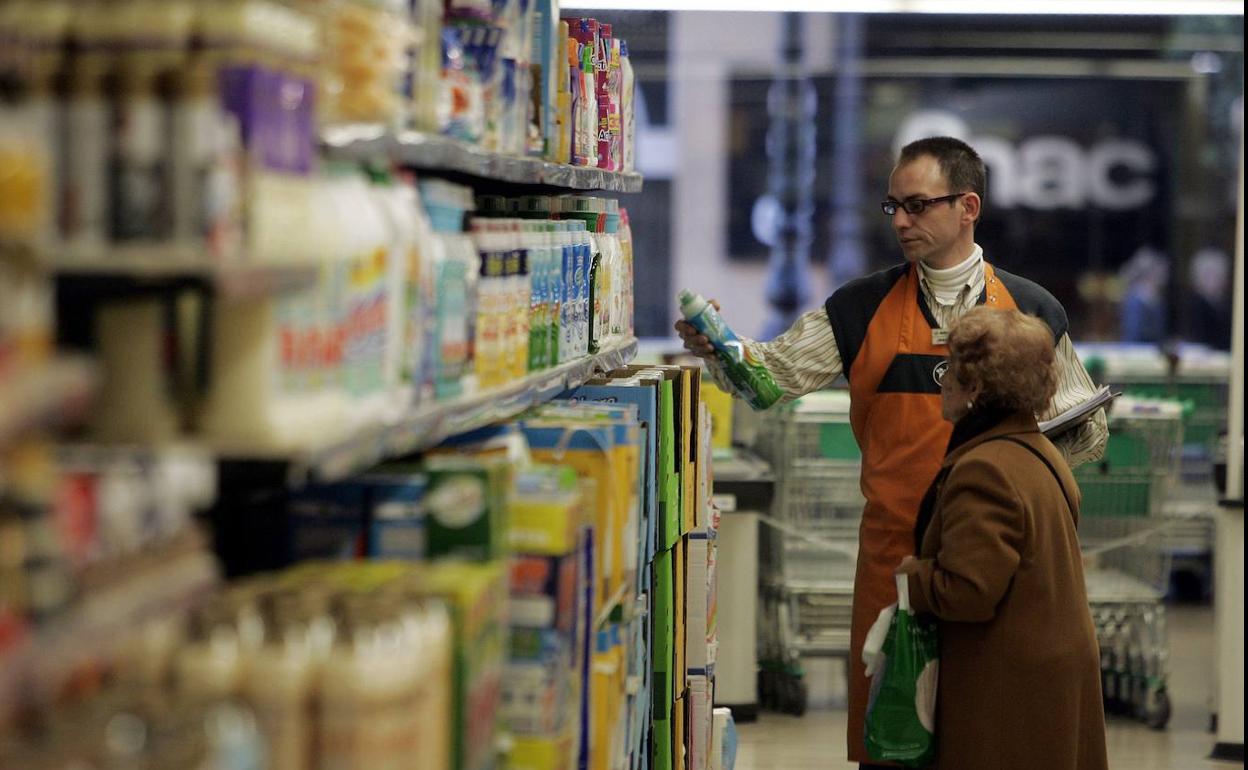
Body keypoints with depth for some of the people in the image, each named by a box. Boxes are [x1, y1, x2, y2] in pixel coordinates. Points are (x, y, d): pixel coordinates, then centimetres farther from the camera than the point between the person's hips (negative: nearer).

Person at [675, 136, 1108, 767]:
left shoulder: (1031, 311, 5)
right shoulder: (864, 307, 6)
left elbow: (1083, 431, 12)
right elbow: (776, 371, -3)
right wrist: (717, 347, -22)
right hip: (893, 552, 0)